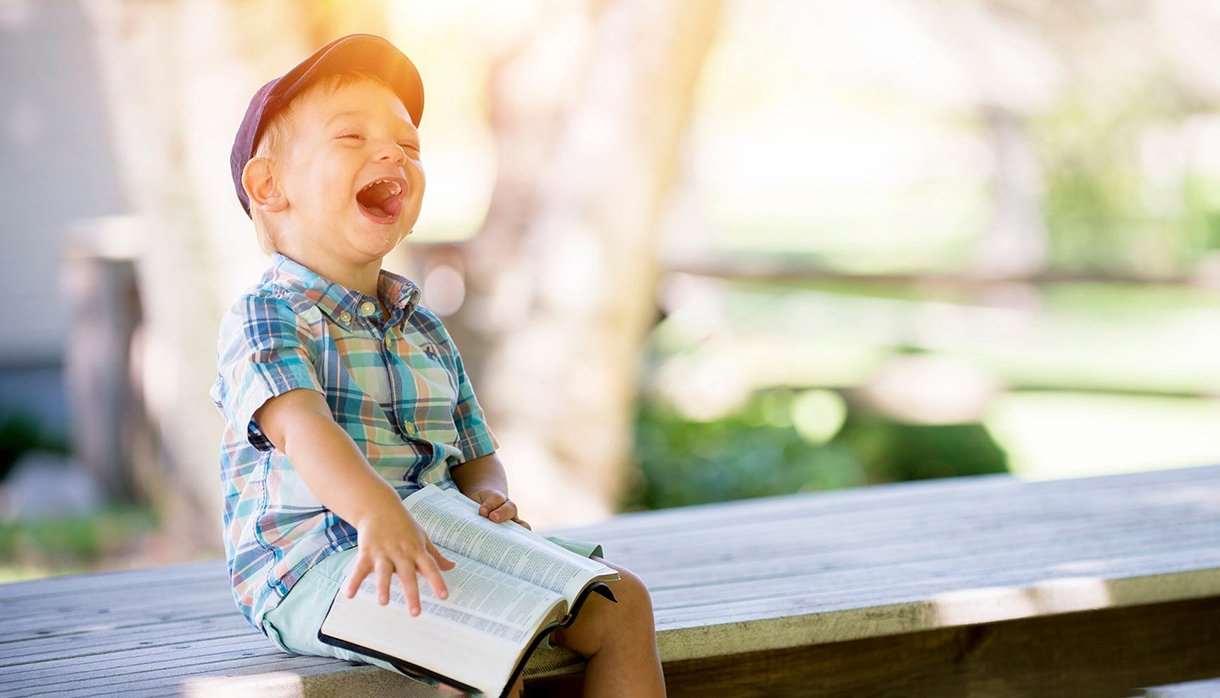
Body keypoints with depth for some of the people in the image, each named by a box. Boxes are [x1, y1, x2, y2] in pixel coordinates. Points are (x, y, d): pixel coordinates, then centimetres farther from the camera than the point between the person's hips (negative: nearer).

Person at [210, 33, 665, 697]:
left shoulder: (425, 330, 19)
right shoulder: (265, 316, -7)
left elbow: (477, 457, 23)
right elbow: (300, 424, -27)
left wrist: (486, 495, -4)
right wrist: (377, 513, -46)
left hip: (439, 548, 8)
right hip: (310, 562, -8)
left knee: (618, 600, -3)